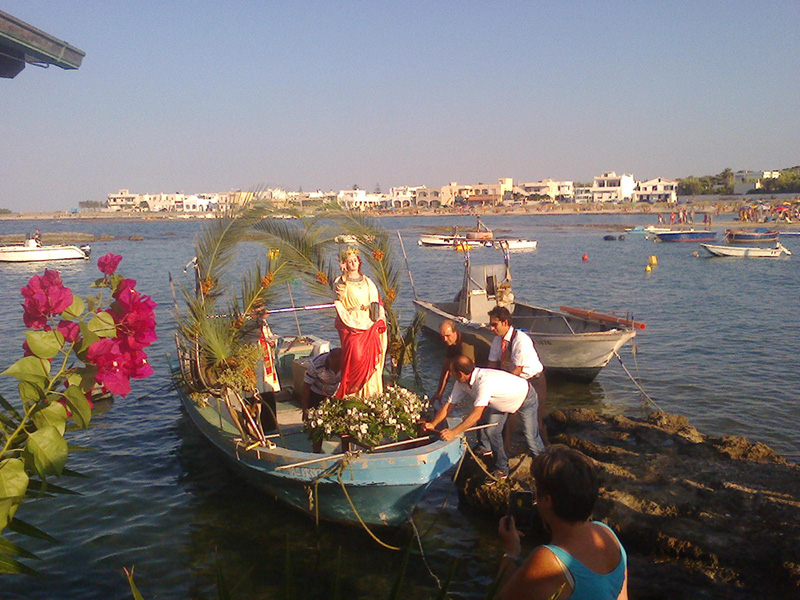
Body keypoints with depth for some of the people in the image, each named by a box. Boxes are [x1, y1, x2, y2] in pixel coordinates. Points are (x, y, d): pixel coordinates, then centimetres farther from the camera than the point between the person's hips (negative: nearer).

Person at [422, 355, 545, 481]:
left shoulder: (484, 381, -44)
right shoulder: (461, 383, -17)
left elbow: (477, 414, -48)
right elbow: (449, 405, -11)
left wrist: (453, 432, -50)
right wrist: (433, 424, -25)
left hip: (526, 399, -7)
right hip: (502, 402, 8)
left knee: (531, 438, -3)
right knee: (491, 431, -2)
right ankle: (501, 469, 15)